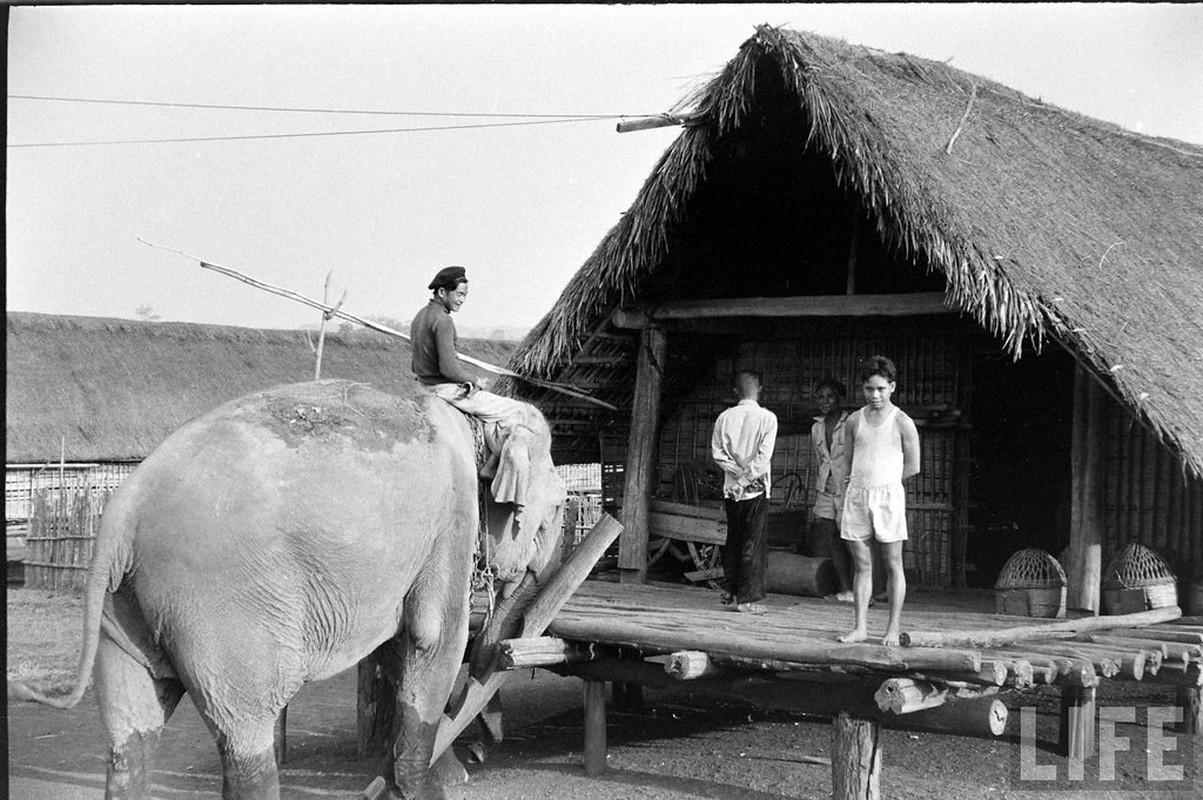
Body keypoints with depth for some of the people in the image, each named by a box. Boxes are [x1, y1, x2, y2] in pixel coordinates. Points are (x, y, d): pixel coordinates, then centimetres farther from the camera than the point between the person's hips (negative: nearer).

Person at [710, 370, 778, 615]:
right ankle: (748, 598, -1)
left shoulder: (724, 417, 3)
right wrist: (747, 478, -10)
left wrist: (739, 473, -4)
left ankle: (730, 593, 18)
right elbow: (764, 456, -15)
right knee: (754, 543, 0)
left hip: (731, 488, 4)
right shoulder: (766, 418, -8)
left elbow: (717, 452, -1)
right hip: (756, 488, -4)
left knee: (732, 542, 14)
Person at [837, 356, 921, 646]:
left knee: (893, 565, 1)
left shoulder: (902, 423, -3)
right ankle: (861, 627, 7)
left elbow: (912, 466, 3)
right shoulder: (854, 421, 8)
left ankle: (893, 629, 5)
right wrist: (863, 482, 11)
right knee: (862, 564, 4)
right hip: (856, 494, 3)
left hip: (888, 494, -3)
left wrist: (883, 482, 7)